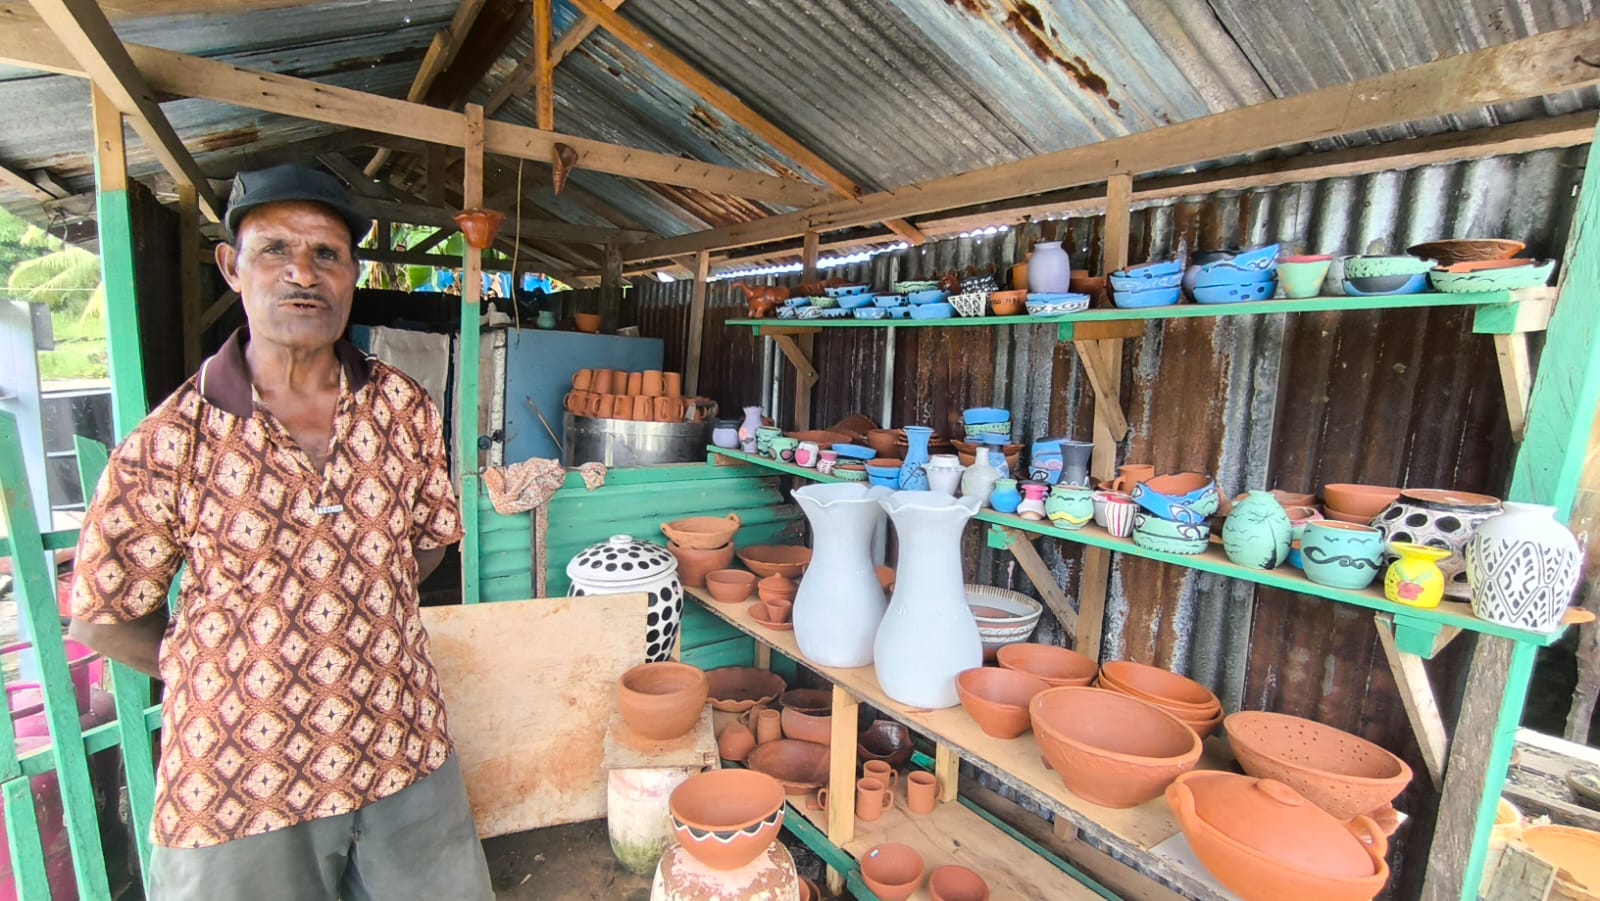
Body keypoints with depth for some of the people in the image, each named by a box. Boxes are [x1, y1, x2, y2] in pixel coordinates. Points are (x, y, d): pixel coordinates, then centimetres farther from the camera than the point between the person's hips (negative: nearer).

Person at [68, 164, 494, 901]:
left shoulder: (405, 408, -5)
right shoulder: (168, 445, -13)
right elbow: (102, 616, -3)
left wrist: (346, 627, 5)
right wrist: (231, 671, 3)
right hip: (238, 784, -2)